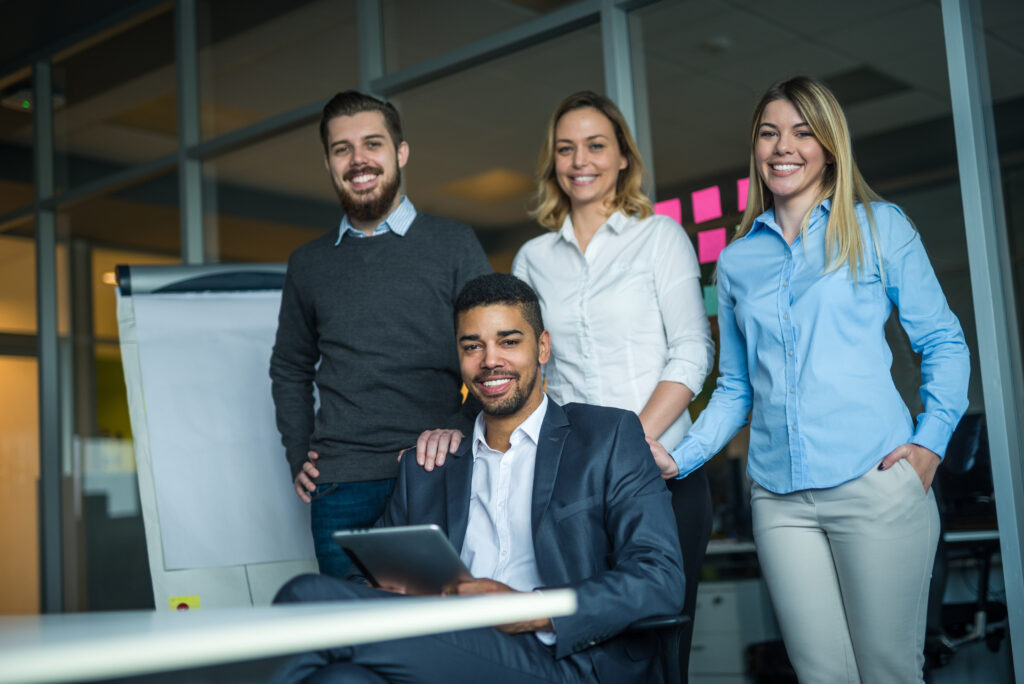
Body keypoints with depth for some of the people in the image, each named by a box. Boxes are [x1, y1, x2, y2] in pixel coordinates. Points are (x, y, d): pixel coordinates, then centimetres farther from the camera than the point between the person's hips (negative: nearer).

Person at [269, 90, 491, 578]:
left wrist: (459, 436, -10)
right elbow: (290, 369, 25)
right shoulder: (308, 264, 15)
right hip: (341, 491, 2)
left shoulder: (454, 245, 6)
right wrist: (299, 460, 13)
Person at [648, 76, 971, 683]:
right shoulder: (737, 261, 14)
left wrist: (932, 440, -6)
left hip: (876, 482, -2)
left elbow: (943, 342, 7)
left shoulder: (879, 227, 6)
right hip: (780, 499, 3)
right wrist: (679, 459, 5)